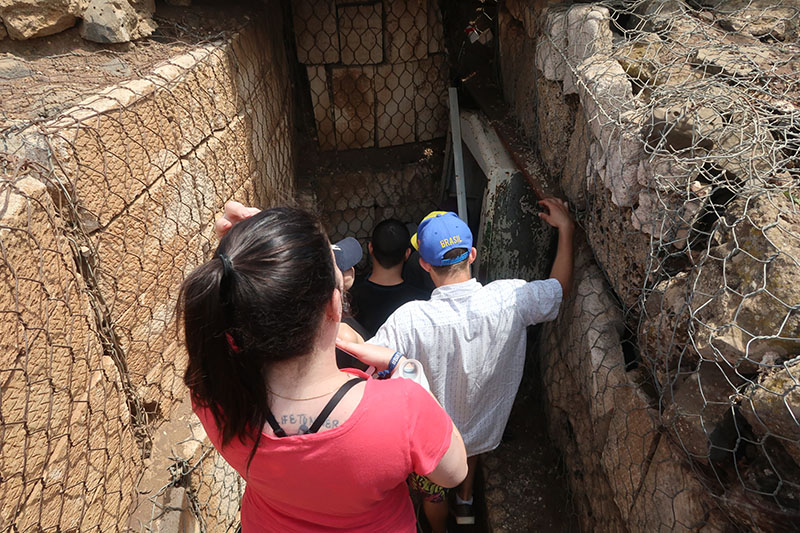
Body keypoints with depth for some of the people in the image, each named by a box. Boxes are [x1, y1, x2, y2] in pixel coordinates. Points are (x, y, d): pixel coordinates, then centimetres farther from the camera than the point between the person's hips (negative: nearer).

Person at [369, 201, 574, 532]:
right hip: (486, 428, 3)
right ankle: (465, 501, 55)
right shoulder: (510, 299, -28)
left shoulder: (411, 320, -37)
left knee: (433, 494, 30)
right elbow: (560, 287, -8)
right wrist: (565, 228, -2)